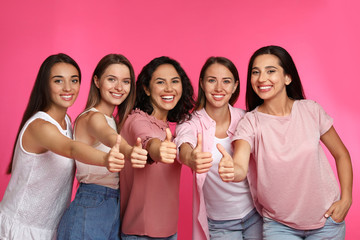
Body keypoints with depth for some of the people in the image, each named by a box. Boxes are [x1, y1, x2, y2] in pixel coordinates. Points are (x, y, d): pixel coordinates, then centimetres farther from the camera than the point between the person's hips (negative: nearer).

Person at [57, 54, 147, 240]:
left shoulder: (114, 120, 15)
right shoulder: (92, 117, -16)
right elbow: (109, 137, -37)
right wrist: (128, 151, -57)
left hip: (114, 209, 8)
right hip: (91, 209, -8)